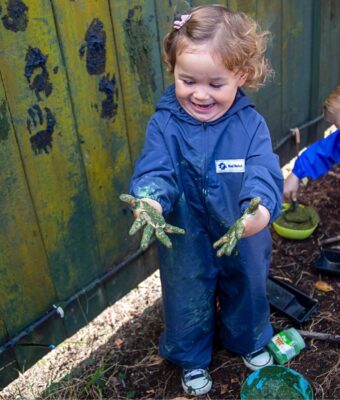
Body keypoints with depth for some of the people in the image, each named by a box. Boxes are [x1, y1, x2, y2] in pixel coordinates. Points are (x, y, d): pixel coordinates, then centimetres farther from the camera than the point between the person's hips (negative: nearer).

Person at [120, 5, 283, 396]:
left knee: (247, 292, 27)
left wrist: (258, 212, -52)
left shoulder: (250, 124, -18)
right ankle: (192, 357, 52)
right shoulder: (164, 124, -17)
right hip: (185, 242, -1)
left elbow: (264, 175, -30)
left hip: (243, 240, 1)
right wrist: (149, 204, -51)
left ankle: (249, 341, 60)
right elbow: (154, 171, -28)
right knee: (188, 303, 21)